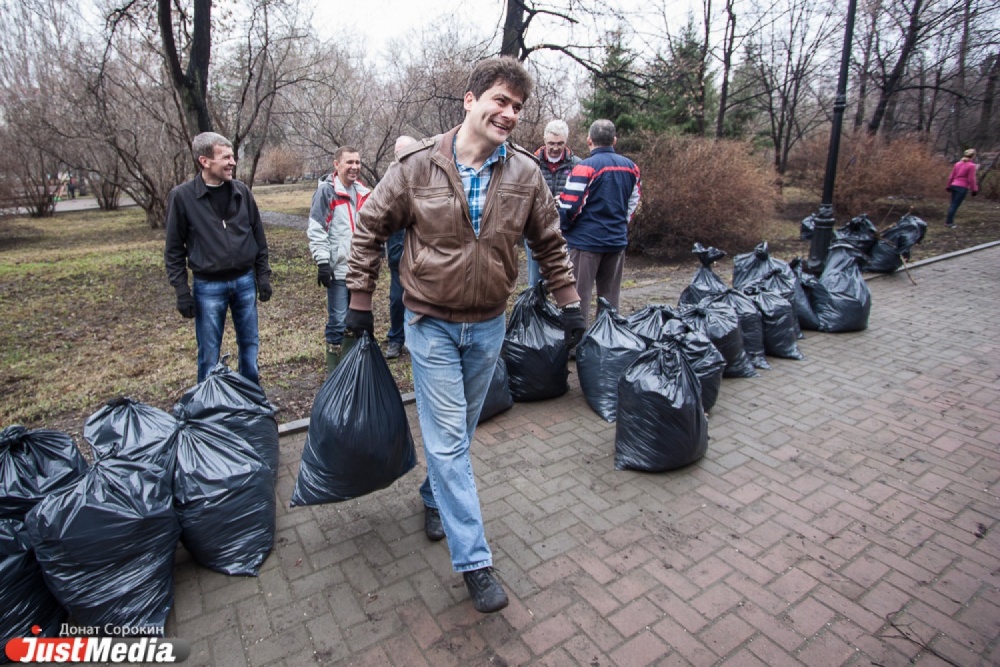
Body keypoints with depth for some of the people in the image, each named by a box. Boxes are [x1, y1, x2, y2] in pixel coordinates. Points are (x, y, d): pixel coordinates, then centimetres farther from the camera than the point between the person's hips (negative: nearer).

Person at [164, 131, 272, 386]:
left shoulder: (242, 191, 1)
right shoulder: (182, 196, -7)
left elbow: (258, 236, 7)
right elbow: (174, 250, -2)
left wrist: (263, 275, 4)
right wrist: (181, 290, -6)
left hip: (245, 281, 3)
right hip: (208, 286, -3)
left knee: (249, 344, 12)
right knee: (209, 354, 6)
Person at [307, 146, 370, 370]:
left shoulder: (362, 191, 15)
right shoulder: (327, 190, -6)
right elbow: (316, 230, -10)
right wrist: (322, 262, -16)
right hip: (338, 268, -7)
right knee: (338, 321, -5)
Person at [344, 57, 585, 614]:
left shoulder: (525, 174, -3)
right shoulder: (418, 166, -10)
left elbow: (551, 243, 8)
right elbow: (371, 228, 0)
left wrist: (570, 301, 5)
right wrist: (361, 301, 0)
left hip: (488, 326, 3)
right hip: (432, 323, -2)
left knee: (460, 431, 18)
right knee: (448, 437, -2)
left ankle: (435, 496, 47)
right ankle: (474, 560, 10)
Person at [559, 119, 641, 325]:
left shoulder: (585, 167, -13)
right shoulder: (631, 167, 7)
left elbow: (568, 207, -14)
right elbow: (633, 203, 16)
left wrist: (561, 228, 4)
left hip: (586, 241, -6)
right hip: (617, 242, 6)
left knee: (579, 297, 1)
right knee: (610, 297, 14)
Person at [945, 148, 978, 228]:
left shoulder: (957, 163, 8)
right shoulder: (971, 165, -10)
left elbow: (951, 176, 11)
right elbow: (971, 179, -10)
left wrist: (949, 186, 22)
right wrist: (974, 190, -3)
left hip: (954, 186, 6)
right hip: (963, 187, -6)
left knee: (953, 204, 12)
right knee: (955, 205, -4)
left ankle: (949, 221, 14)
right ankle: (949, 222, -4)